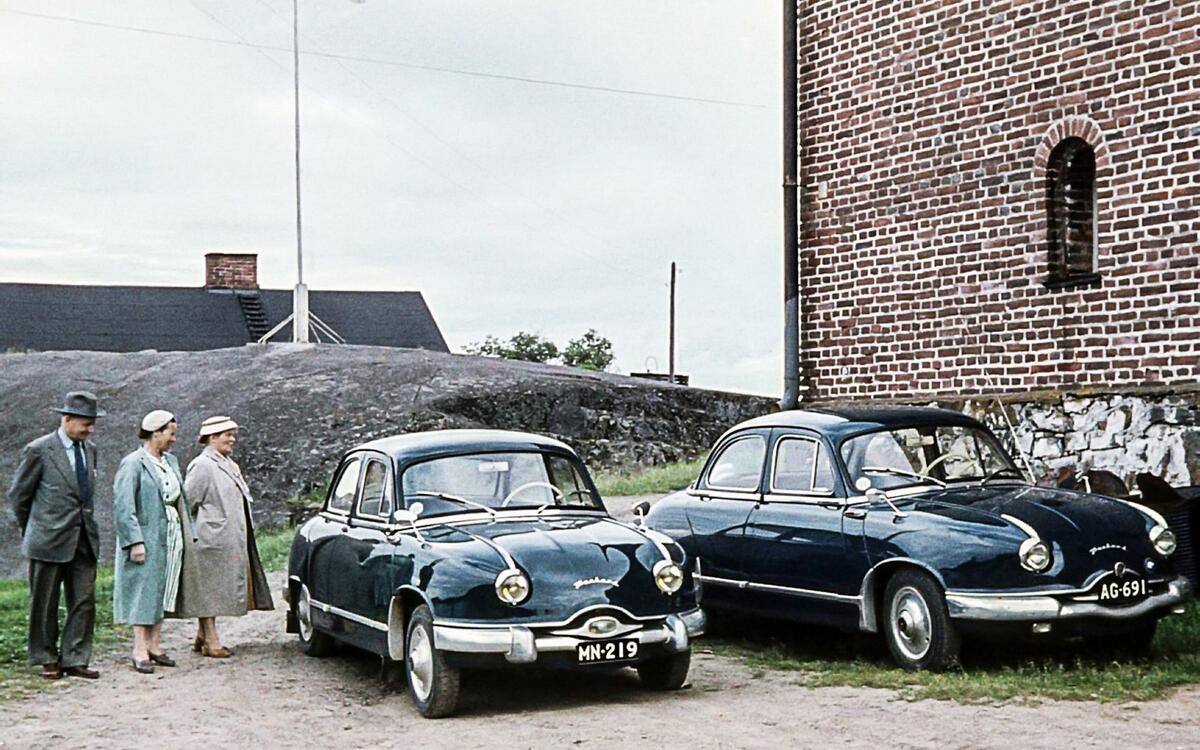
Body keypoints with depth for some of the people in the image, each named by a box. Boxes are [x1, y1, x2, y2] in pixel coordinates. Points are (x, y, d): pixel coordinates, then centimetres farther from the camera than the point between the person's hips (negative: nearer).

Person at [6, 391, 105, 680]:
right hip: (49, 541, -5)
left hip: (84, 539, 5)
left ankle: (75, 659, 11)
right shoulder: (39, 450, -9)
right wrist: (31, 529, 8)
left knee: (84, 601, 3)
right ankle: (47, 659, 17)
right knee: (44, 604, 6)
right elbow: (18, 493, 0)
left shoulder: (89, 450, 9)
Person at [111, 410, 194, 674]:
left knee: (162, 592, 10)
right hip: (146, 538, -8)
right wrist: (135, 542, -19)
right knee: (144, 592, -5)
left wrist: (187, 533, 12)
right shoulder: (133, 464, -11)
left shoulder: (171, 461, 13)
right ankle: (140, 650, -1)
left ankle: (154, 645, 18)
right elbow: (123, 506, -15)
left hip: (169, 539, 8)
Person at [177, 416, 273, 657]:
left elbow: (243, 499, 21)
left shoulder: (229, 465, 16)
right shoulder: (202, 465, -12)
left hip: (231, 540, 9)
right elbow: (188, 501, -14)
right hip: (210, 538, -9)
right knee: (209, 588, -3)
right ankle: (211, 640, 0)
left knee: (215, 590, 13)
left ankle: (202, 637, 20)